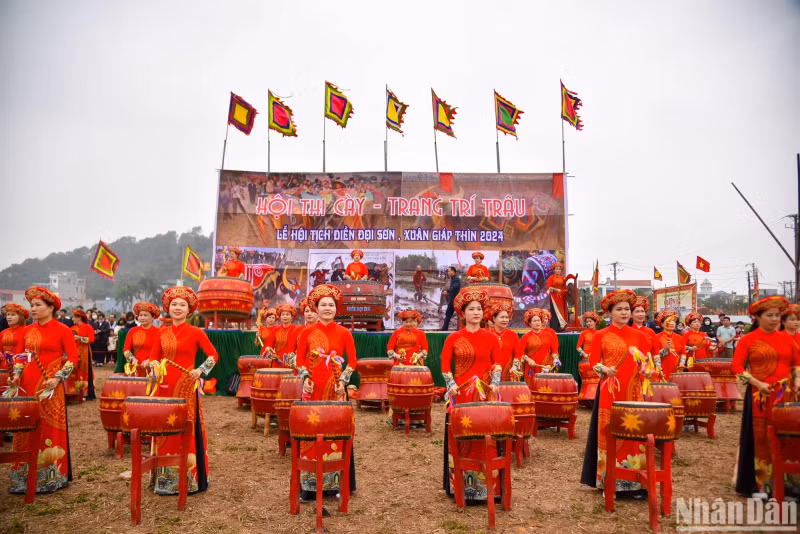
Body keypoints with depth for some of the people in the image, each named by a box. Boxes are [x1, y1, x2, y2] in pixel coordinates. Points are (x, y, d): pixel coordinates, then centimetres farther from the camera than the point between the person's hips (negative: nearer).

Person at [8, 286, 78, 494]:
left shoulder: (62, 330, -4)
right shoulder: (27, 330, 11)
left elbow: (72, 358, -6)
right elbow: (19, 355, 14)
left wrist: (58, 378, -16)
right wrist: (17, 374, -3)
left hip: (50, 387, -4)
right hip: (27, 385, 5)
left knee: (50, 429, 1)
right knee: (26, 430, 6)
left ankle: (51, 476, 12)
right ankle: (26, 477, 17)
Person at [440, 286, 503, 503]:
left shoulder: (491, 338, 5)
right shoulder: (453, 338, 3)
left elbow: (497, 364, 5)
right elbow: (445, 365, 2)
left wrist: (494, 383, -10)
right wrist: (451, 385, -11)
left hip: (485, 395, 1)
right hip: (460, 394, 0)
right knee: (461, 438, 2)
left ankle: (484, 486, 11)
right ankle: (462, 486, 12)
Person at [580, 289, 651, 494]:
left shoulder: (639, 336, 9)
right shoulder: (601, 335, 1)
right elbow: (593, 362, -1)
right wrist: (604, 369, -20)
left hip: (633, 391, 3)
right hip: (609, 391, -2)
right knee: (610, 432, 0)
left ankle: (634, 480, 15)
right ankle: (609, 481, 9)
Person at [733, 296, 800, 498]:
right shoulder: (748, 340, -3)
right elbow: (736, 366, -7)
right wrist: (757, 383, -15)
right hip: (760, 396, -3)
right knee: (761, 438, 2)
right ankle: (760, 484, 13)